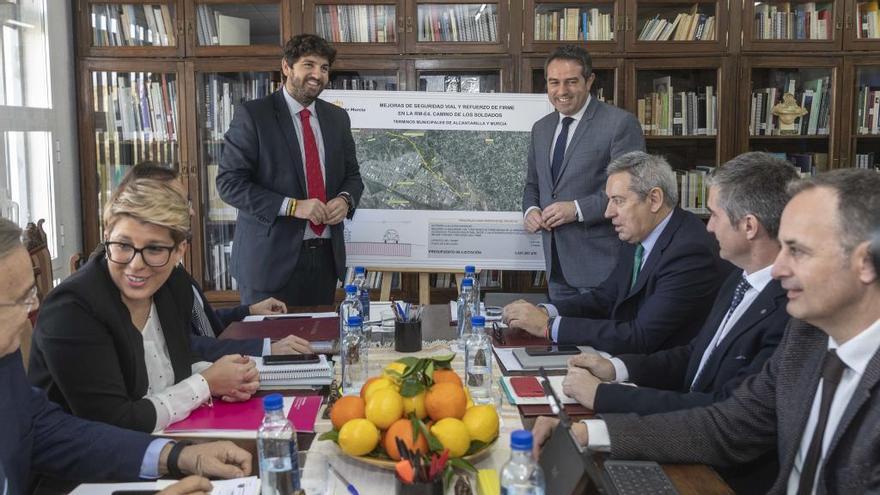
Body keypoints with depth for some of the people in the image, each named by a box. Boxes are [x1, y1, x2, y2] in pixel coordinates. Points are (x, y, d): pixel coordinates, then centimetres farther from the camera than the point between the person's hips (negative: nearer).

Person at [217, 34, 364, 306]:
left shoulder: (337, 118, 11)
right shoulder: (252, 114, -5)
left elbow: (352, 174, 19)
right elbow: (229, 182, -10)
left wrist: (346, 199, -5)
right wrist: (293, 206, -18)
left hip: (326, 255, 5)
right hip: (271, 257, -4)